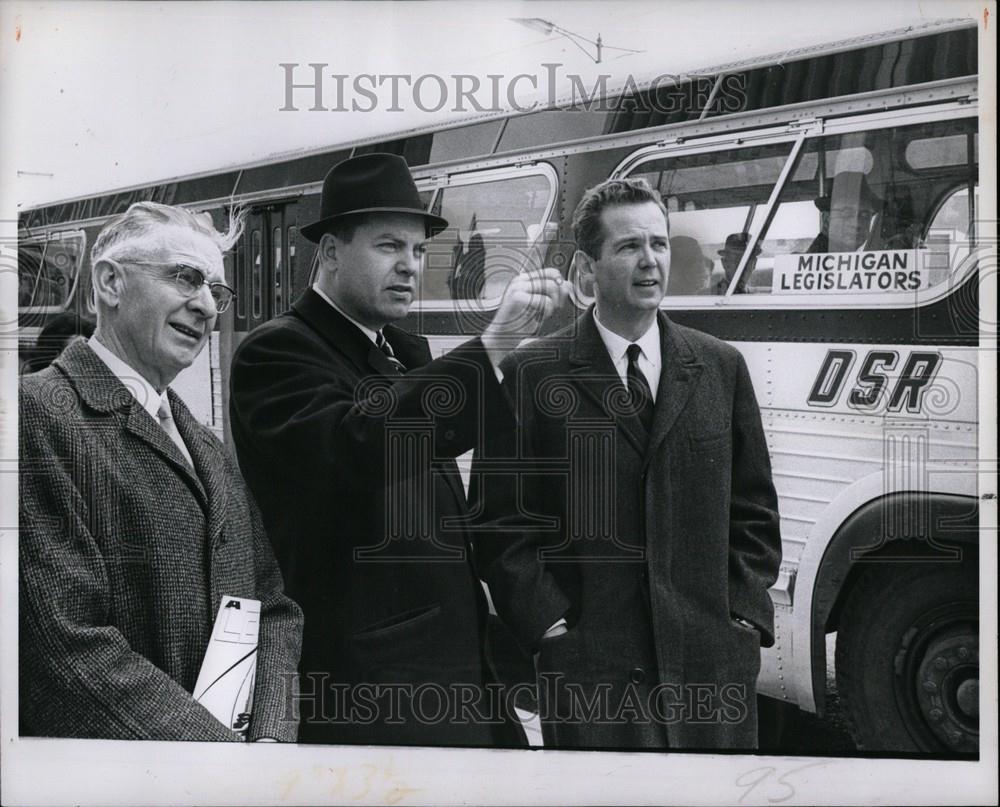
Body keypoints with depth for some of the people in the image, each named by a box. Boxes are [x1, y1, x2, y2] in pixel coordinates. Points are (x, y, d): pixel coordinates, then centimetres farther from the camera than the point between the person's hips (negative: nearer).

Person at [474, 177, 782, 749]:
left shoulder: (721, 367, 9)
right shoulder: (531, 375, -1)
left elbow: (754, 509, 12)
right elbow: (502, 520, -1)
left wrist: (746, 612, 3)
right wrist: (549, 622, -8)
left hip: (714, 656, 3)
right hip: (588, 669, -3)